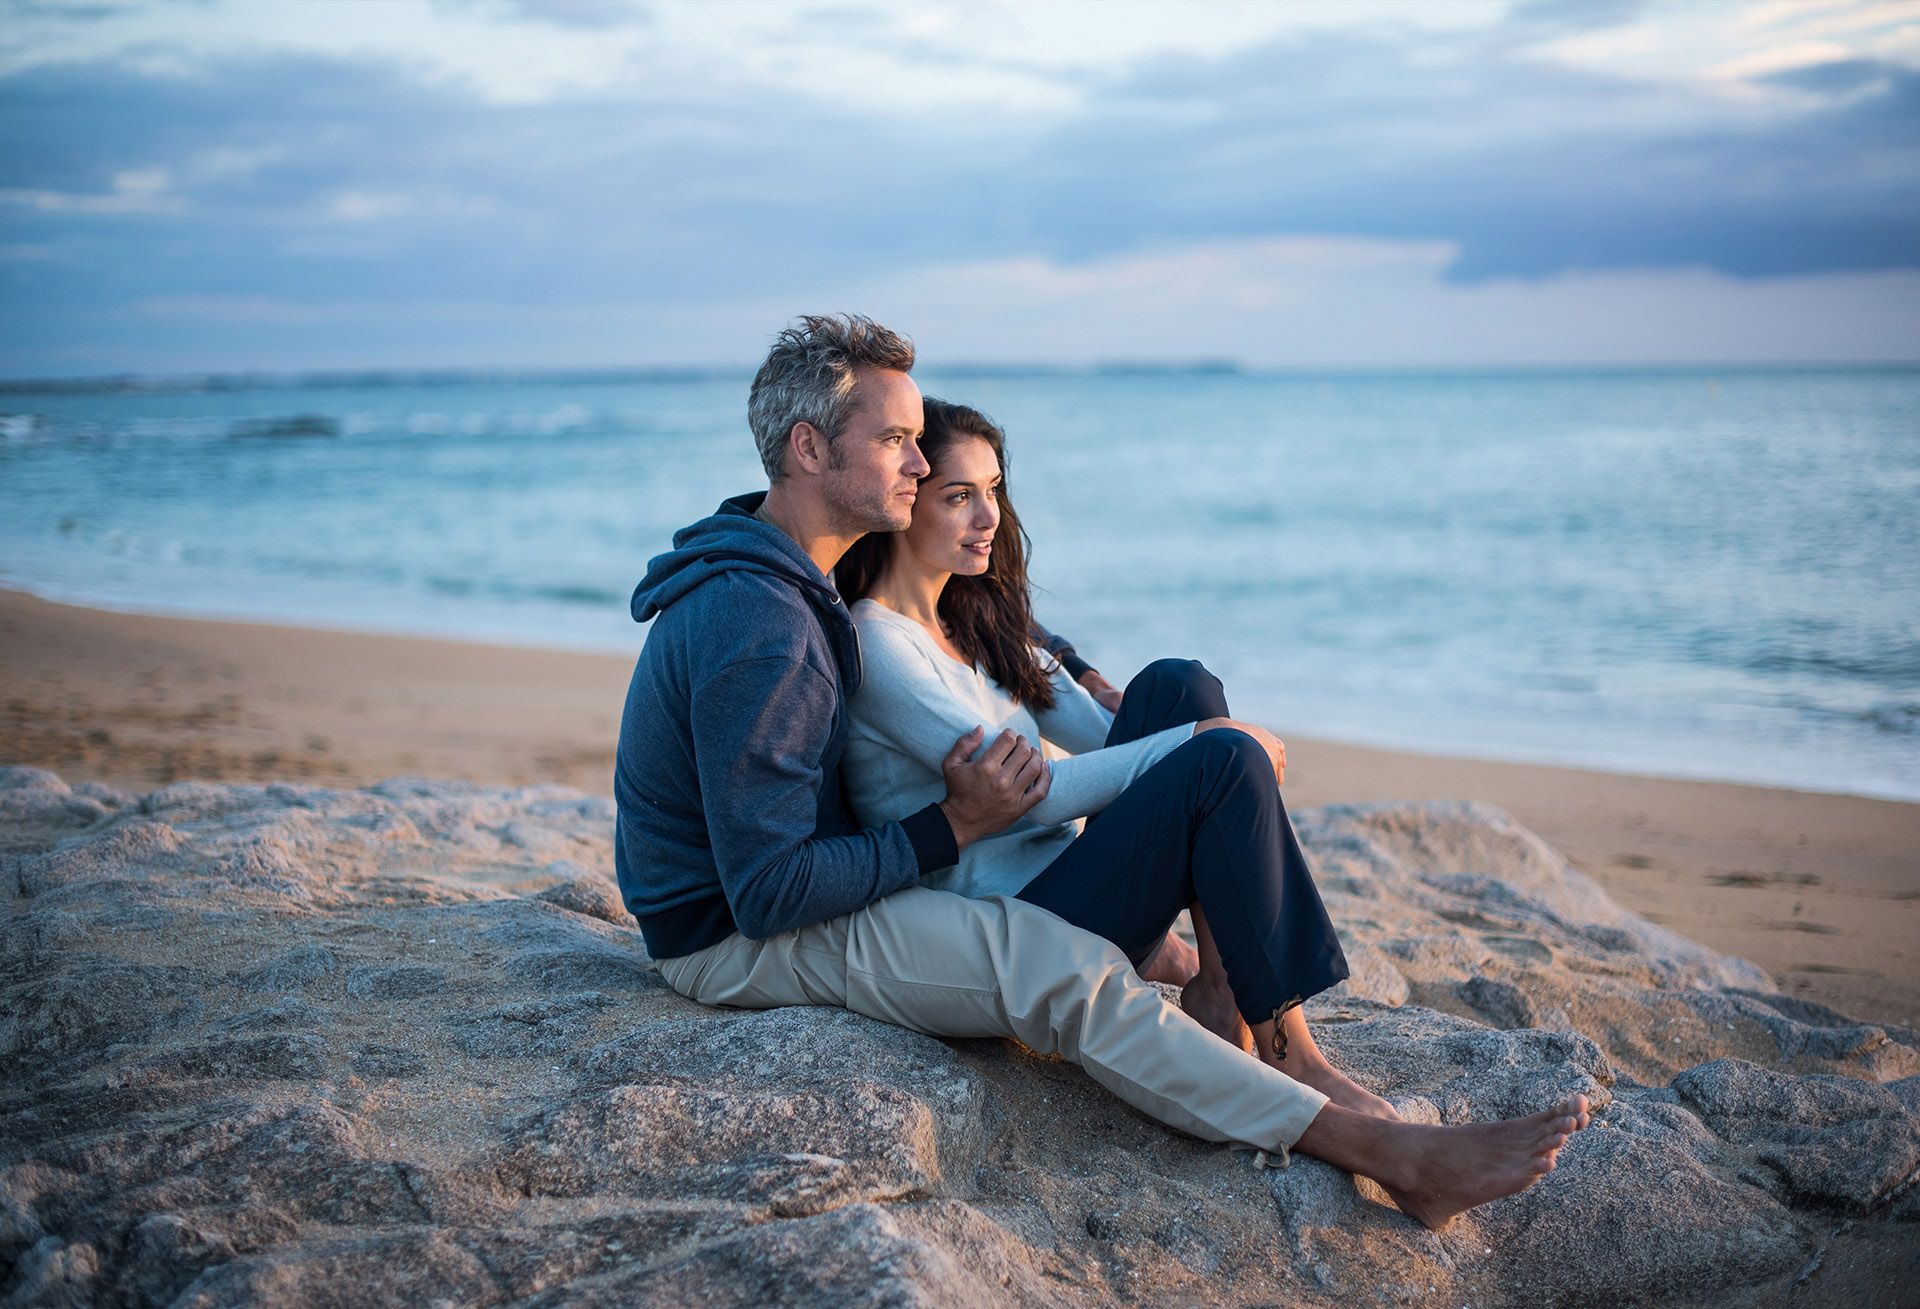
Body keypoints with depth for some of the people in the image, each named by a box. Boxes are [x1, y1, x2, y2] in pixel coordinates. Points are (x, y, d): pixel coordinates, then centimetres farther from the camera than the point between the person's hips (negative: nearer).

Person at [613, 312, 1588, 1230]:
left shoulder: (781, 566, 6)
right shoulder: (757, 628, -28)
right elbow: (769, 892, -28)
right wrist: (955, 827, -21)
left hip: (763, 884, 11)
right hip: (735, 944, -11)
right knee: (1068, 973, -26)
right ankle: (1393, 1156, -22)